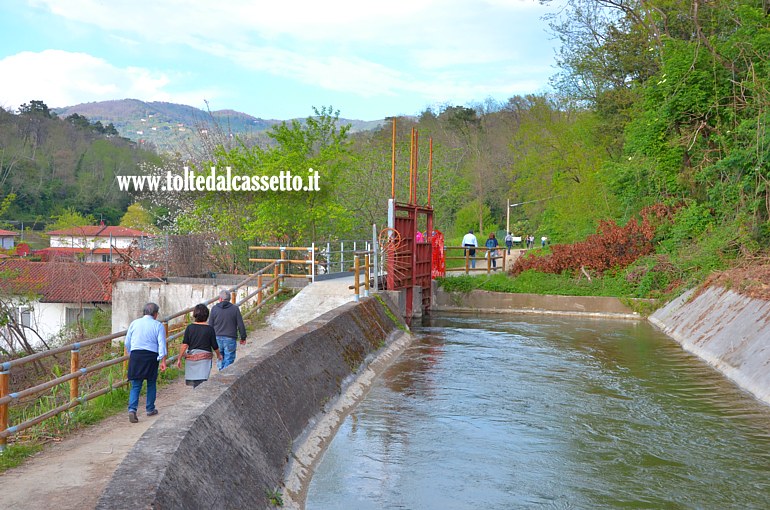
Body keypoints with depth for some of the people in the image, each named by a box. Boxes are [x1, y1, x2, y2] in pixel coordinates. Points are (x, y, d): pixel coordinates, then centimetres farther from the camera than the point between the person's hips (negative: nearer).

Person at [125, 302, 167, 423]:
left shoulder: (134, 323, 7)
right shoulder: (158, 326, 0)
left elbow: (127, 343, 12)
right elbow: (162, 344, -7)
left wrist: (130, 355, 26)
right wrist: (163, 361, -6)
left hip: (135, 355, 2)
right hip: (151, 356, -2)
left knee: (135, 386, 3)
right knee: (151, 384, 16)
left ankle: (132, 409, -14)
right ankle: (150, 409, 24)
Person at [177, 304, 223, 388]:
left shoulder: (190, 328, -2)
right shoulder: (209, 329, -5)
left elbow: (184, 345, -5)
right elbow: (215, 346, 1)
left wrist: (179, 359, 2)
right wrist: (219, 355, 20)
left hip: (191, 357, 2)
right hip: (204, 357, -2)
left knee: (194, 383, 14)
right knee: (201, 383, -6)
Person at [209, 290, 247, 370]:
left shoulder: (214, 308, 1)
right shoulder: (235, 309, -3)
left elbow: (210, 325, 4)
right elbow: (240, 325, -2)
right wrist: (243, 337, 8)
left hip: (217, 338, 2)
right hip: (230, 339, -2)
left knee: (220, 359, 16)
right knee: (229, 361, 1)